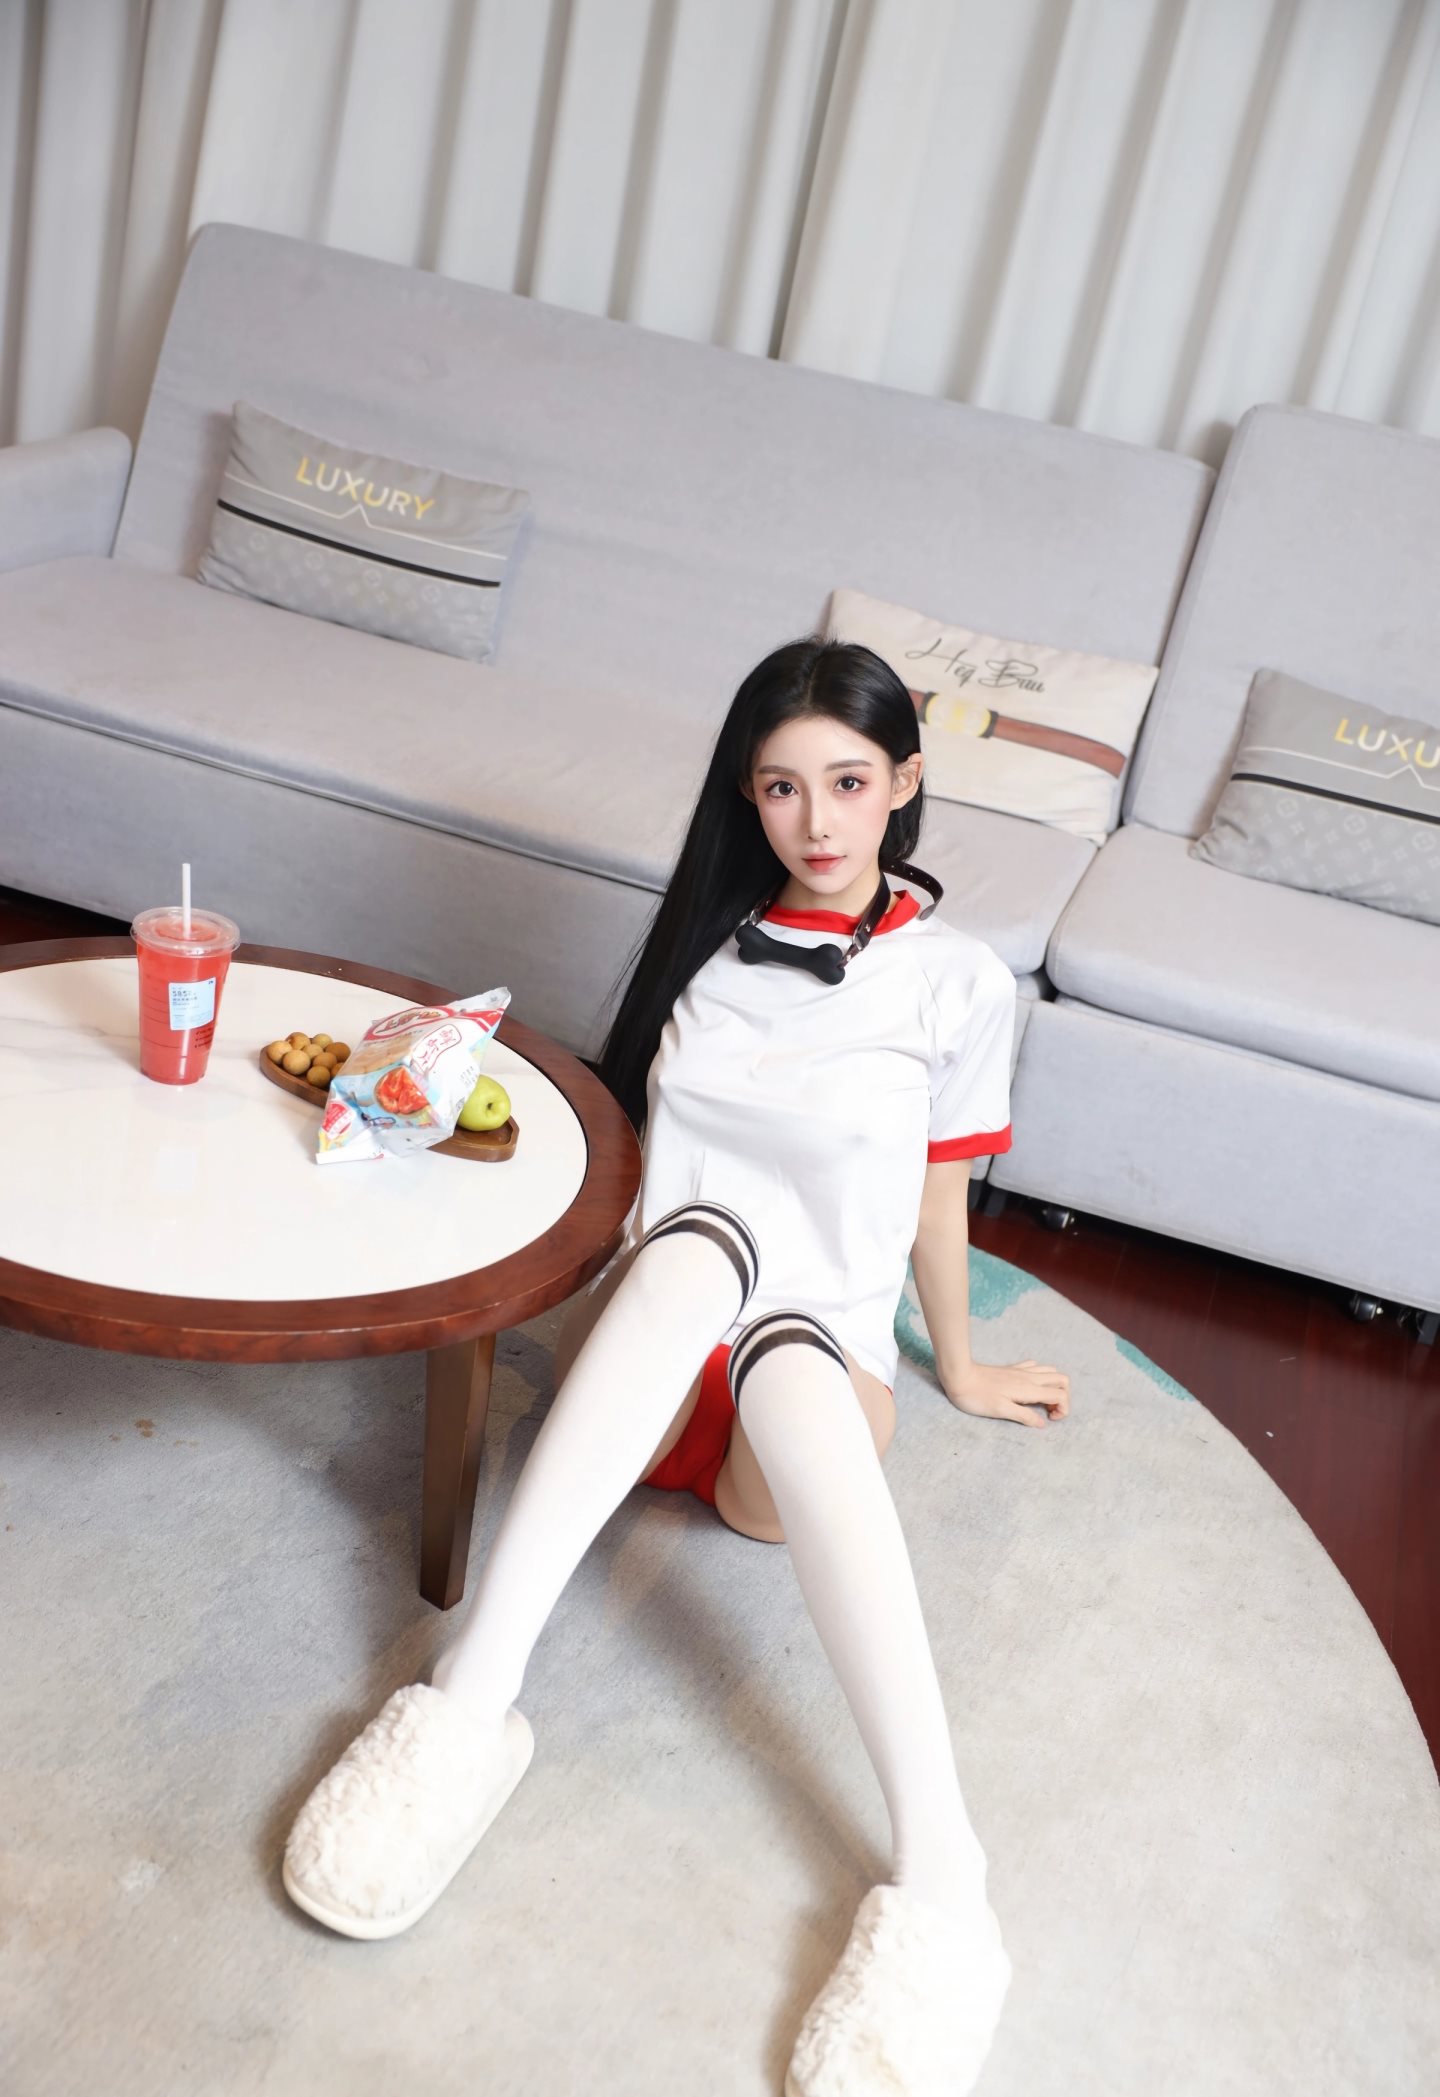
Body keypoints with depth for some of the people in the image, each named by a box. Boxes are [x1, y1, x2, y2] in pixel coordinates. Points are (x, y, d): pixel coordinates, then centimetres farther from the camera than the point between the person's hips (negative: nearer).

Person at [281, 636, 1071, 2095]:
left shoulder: (955, 979, 3)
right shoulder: (698, 933, 11)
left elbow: (937, 1193, 13)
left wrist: (958, 1367, 20)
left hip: (819, 1367, -1)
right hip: (634, 1356, 2)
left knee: (786, 1360, -40)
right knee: (701, 1239, -36)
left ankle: (938, 1881, -49)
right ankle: (467, 1710, -45)